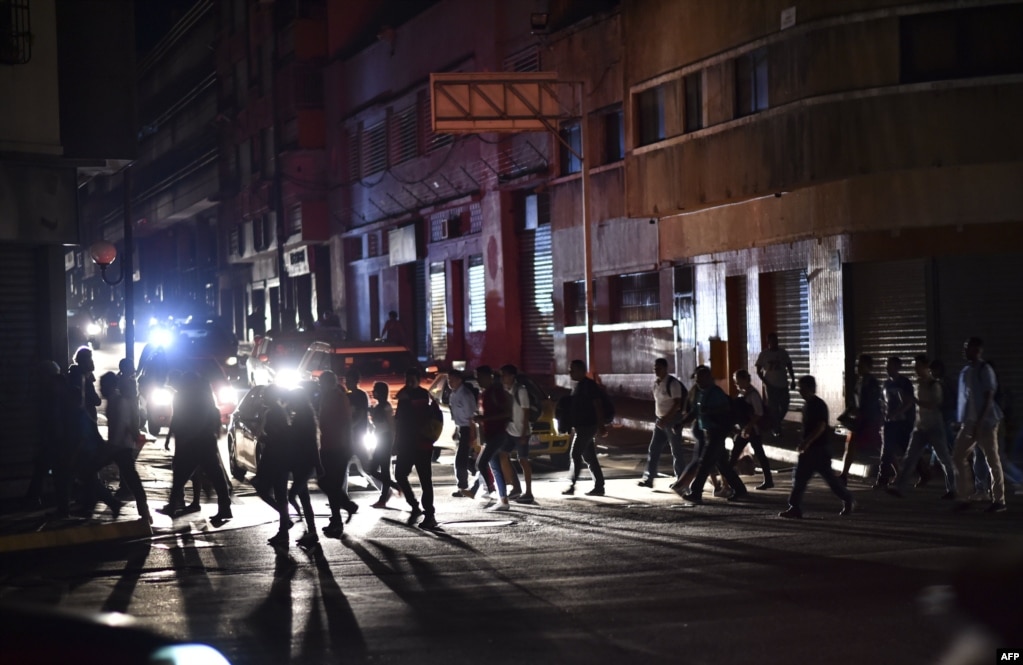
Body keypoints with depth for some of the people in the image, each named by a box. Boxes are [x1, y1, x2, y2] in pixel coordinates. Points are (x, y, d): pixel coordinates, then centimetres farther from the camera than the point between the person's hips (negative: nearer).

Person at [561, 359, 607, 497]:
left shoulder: (589, 385, -13)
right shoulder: (579, 385, 16)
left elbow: (598, 405, -18)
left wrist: (601, 425, -22)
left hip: (587, 426, -10)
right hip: (581, 426, 10)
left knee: (576, 454, -9)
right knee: (589, 457, 9)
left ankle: (572, 485, -8)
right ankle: (599, 487, 11)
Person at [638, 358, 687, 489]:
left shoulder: (673, 383, -16)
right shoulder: (656, 382, 7)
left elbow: (677, 404, -21)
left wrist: (666, 419, -25)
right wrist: (659, 418, 13)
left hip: (673, 421, -8)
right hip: (660, 421, 8)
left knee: (676, 452, 1)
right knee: (653, 450, 3)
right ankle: (648, 478, 5)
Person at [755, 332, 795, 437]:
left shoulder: (783, 353, 2)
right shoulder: (763, 354, -4)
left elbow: (789, 367, 9)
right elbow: (758, 371, -1)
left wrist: (793, 380, 3)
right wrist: (765, 382, -11)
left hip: (783, 385, 3)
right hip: (771, 385, -3)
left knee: (784, 407, 4)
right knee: (773, 408, -1)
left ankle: (777, 422, 30)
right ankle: (777, 429, 11)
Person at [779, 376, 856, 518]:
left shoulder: (819, 405, -15)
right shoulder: (807, 405, 14)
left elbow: (821, 426, -24)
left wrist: (806, 442, -28)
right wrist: (804, 443, 20)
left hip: (820, 448, -10)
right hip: (809, 448, 10)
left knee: (829, 476, -4)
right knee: (800, 477, 6)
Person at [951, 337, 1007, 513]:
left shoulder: (985, 370, -10)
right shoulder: (965, 371, 13)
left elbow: (989, 398, -15)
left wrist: (980, 422, -20)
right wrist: (961, 421, 15)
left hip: (985, 422, -8)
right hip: (968, 422, 8)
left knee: (992, 461, -1)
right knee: (958, 457, 2)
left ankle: (999, 500, 5)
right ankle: (963, 498, 7)